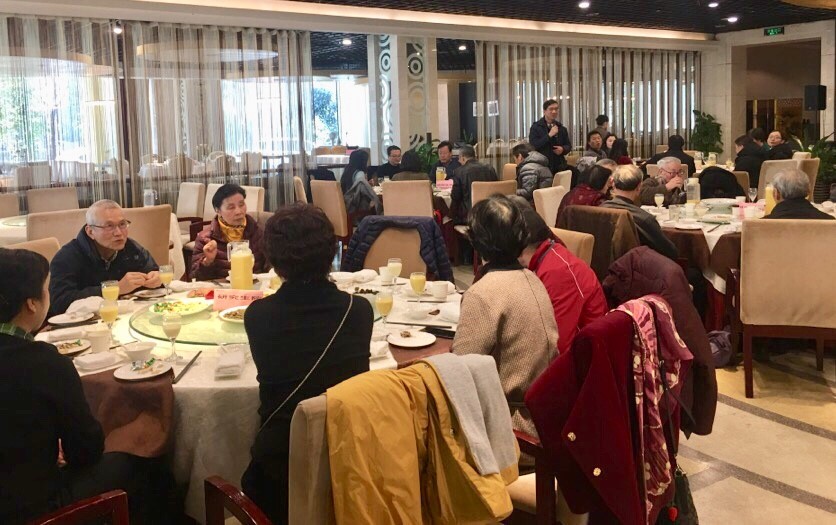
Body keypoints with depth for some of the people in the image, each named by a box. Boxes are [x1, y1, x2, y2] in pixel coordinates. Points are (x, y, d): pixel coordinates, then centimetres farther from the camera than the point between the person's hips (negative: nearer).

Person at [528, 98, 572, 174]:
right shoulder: (536, 127, 1)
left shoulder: (561, 128, 15)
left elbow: (568, 145, 21)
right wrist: (549, 135, -17)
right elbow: (533, 146, -12)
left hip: (559, 167, 4)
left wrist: (563, 149, -3)